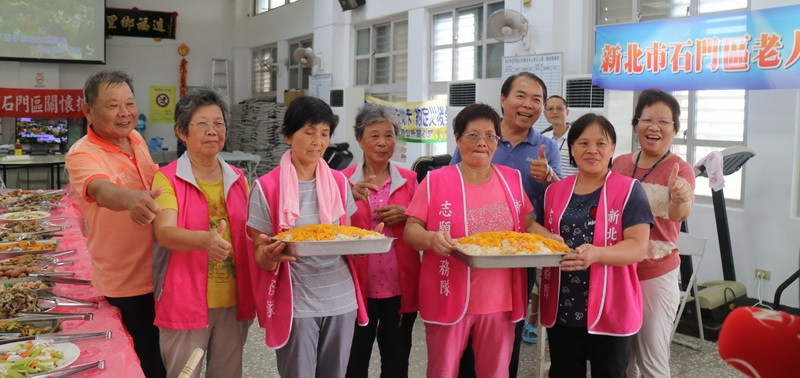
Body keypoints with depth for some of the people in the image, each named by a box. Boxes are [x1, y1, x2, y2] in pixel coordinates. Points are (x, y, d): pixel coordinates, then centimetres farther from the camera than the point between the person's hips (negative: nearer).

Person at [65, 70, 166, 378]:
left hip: (158, 273, 7)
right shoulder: (81, 154, -20)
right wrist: (131, 199, -62)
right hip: (124, 285, -7)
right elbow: (102, 190, -43)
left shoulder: (137, 140, 2)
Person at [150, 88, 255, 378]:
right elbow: (164, 233, -23)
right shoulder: (167, 178, -9)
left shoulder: (237, 179, 7)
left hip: (233, 301, 5)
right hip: (185, 302, -4)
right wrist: (205, 239, -41)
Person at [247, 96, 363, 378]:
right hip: (296, 303, -4)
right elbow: (261, 257, -4)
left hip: (342, 299, 4)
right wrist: (269, 255, -27)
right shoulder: (267, 187, -8)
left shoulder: (339, 182, 4)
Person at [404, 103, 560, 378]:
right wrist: (431, 238, -27)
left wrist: (550, 239, -6)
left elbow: (527, 224, 14)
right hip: (450, 297, -2)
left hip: (499, 299, 3)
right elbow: (410, 231, -6)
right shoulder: (436, 180, -5)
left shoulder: (512, 179, 6)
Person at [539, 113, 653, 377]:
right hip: (561, 309, 4)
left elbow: (638, 247, -14)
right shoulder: (554, 191, 7)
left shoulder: (629, 190, -6)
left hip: (610, 311, -4)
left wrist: (596, 254, -31)